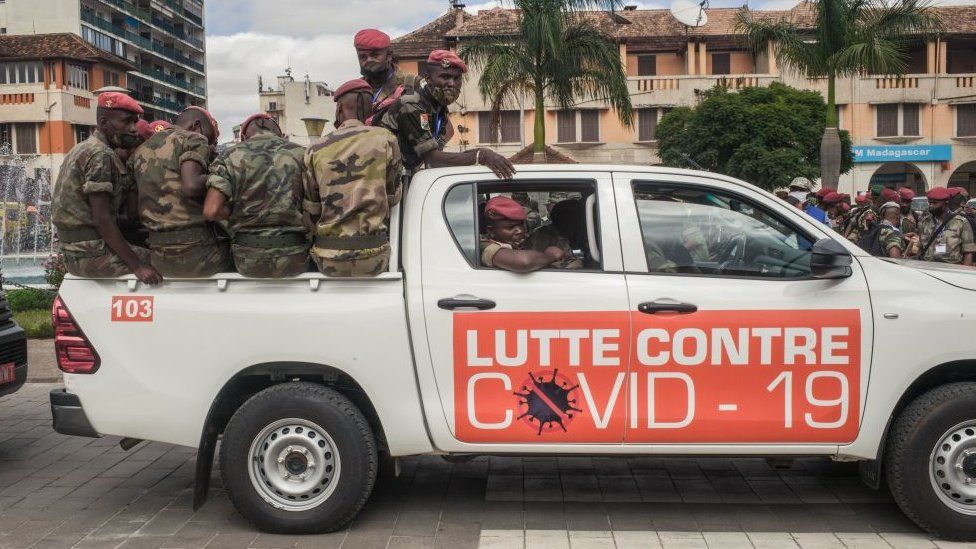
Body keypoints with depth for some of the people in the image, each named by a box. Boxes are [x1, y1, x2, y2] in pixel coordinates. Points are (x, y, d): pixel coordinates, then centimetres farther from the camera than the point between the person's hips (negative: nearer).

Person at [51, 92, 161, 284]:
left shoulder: (82, 149, 16)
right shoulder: (101, 155, -15)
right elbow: (102, 219, -21)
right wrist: (137, 266, -22)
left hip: (75, 252, 10)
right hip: (93, 255, -10)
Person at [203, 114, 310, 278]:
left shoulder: (231, 156, 0)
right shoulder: (301, 154, 1)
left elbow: (211, 211, -12)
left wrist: (239, 211, 7)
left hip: (248, 261, 1)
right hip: (294, 259, -1)